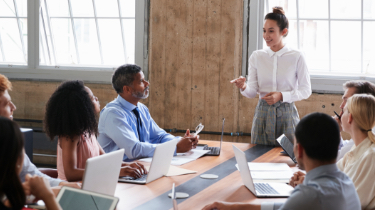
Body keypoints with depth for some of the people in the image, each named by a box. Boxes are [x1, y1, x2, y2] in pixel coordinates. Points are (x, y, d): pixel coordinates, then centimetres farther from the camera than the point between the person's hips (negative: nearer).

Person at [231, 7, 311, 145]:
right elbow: (252, 92, 1)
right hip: (263, 113, 2)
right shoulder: (256, 56, 4)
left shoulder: (296, 57, -3)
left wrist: (281, 96, -16)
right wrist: (243, 87, -21)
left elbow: (306, 90, -2)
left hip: (286, 114, -2)